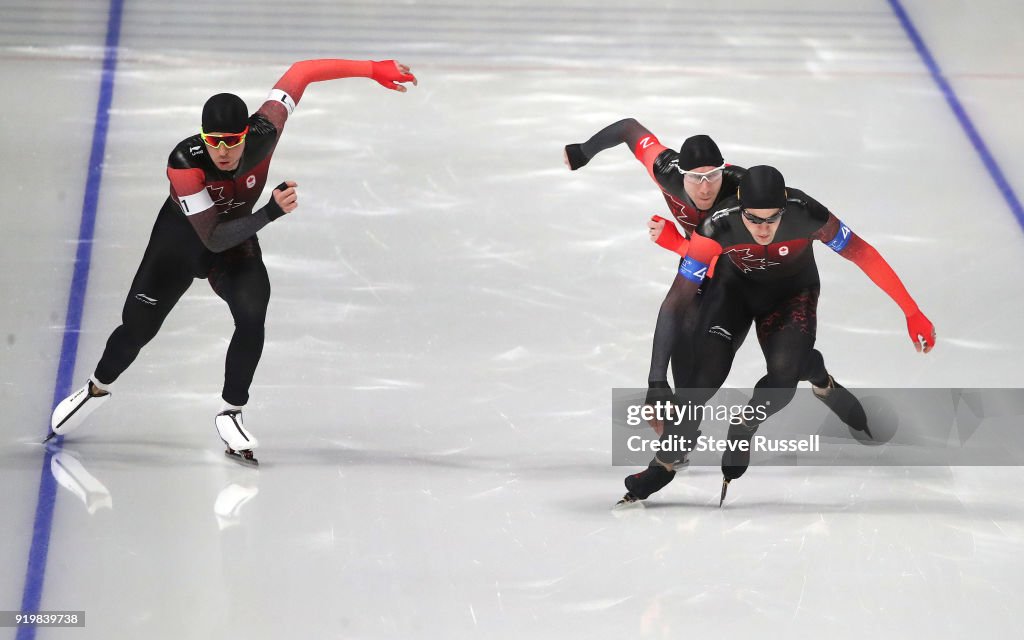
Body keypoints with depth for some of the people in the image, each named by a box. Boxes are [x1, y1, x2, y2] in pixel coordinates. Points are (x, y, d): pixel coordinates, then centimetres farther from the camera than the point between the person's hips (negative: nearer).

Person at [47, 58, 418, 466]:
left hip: (238, 238, 2)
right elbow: (212, 238, -37)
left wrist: (372, 69, -16)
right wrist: (271, 212, -48)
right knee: (137, 326, 3)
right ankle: (96, 389, 34)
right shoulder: (184, 162, -37)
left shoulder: (264, 133, -29)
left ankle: (231, 414, -5)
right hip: (181, 236, -2)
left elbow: (299, 73, -16)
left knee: (252, 316, -23)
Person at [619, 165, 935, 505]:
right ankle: (666, 462, -2)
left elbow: (864, 256, -26)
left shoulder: (806, 214, -34)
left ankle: (741, 431, 7)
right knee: (708, 372, -19)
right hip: (736, 286, 0)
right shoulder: (719, 225, -33)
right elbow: (682, 291, -26)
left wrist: (912, 313, -24)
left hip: (792, 292, 0)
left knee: (784, 373, -23)